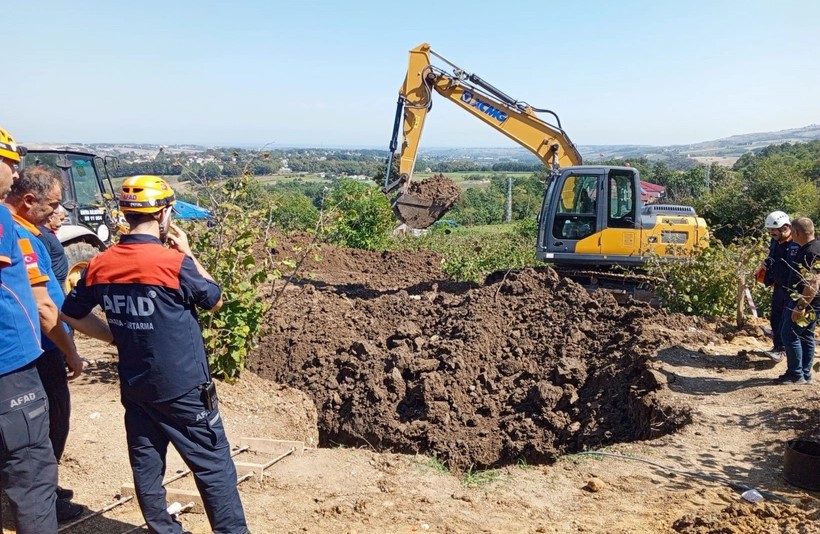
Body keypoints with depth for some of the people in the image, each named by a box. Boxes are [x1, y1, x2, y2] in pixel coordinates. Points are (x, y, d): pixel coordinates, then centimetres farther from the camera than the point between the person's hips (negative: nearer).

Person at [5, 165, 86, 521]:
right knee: (53, 423, 5)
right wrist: (71, 354, -16)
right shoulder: (20, 236, -23)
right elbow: (43, 308, -25)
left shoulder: (20, 229, 7)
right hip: (39, 351, -10)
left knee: (48, 422, 21)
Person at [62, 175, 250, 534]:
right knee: (214, 467, 5)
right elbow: (216, 301, -3)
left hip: (135, 387, 6)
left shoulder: (99, 266, -3)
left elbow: (70, 315, 12)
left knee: (146, 465, 16)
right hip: (184, 388, -6)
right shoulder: (175, 263, -20)